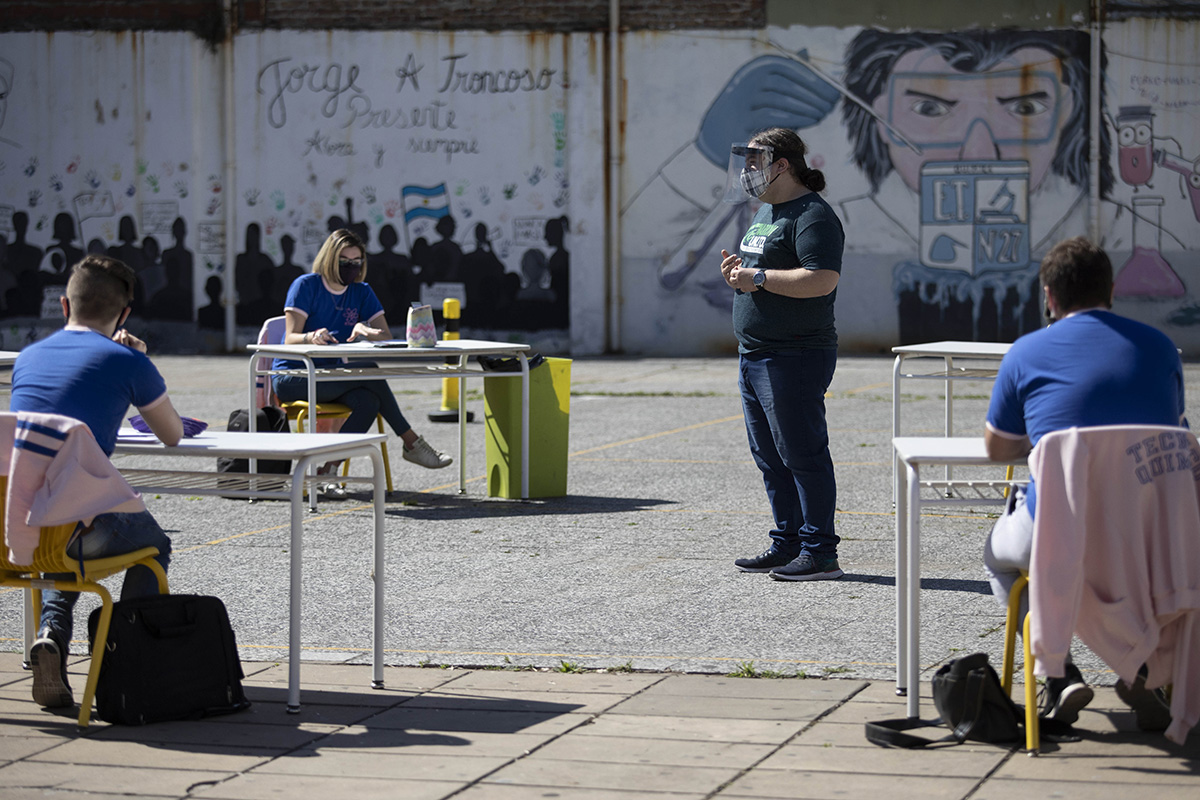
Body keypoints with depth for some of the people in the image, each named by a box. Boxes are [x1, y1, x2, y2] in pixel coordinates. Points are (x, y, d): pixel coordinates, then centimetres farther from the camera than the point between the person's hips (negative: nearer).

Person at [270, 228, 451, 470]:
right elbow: (291, 338, -14)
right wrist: (312, 337, -38)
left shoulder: (362, 293, 9)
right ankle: (412, 443, -21)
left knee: (369, 402, -31)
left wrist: (364, 331, -25)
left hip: (331, 378, 5)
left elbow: (387, 337, -1)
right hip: (292, 377, -5)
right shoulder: (305, 286, -5)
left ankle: (330, 468, -26)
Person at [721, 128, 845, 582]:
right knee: (770, 457, 13)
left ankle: (820, 553, -4)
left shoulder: (812, 216, -13)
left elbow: (822, 280, -25)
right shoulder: (767, 212, 19)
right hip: (755, 354, 10)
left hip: (795, 357, -10)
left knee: (802, 454, -7)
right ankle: (786, 544, 21)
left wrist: (758, 278, -21)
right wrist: (737, 273, 7)